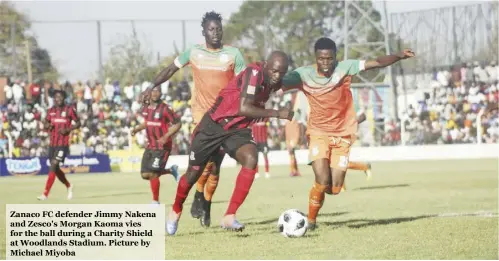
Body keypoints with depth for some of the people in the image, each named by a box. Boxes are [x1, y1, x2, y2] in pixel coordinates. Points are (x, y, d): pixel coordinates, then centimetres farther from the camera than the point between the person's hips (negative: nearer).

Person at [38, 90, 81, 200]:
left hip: (63, 144, -6)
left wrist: (68, 129, -14)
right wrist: (47, 125, -6)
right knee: (55, 169, 12)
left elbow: (78, 123, 2)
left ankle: (45, 194, -16)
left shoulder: (69, 110, -4)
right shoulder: (51, 111, 10)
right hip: (52, 144, 6)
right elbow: (45, 124, 18)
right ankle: (69, 186, 37)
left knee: (53, 166, -15)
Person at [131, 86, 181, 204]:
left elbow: (177, 124, -12)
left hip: (162, 146, -7)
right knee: (145, 174, 6)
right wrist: (137, 129, 7)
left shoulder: (164, 109, -15)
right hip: (150, 145, 7)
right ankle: (171, 170, 27)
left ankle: (155, 201, 3)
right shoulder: (145, 108, 6)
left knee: (153, 173, -13)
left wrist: (166, 136, -24)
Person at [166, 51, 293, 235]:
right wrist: (277, 114, -33)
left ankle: (229, 217, -23)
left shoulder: (273, 83, -2)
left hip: (238, 130, 5)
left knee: (251, 159, -25)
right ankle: (176, 210, 38)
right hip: (214, 125, -5)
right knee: (194, 173, 7)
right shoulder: (254, 73, -25)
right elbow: (243, 108, -35)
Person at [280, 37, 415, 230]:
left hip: (342, 135, 1)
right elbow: (282, 85, -22)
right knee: (322, 182, -20)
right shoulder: (304, 75, -11)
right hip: (318, 133, -1)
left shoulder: (345, 68, -10)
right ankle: (311, 220, 4)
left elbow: (377, 63, -11)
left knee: (334, 189, -2)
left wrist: (398, 56, -25)